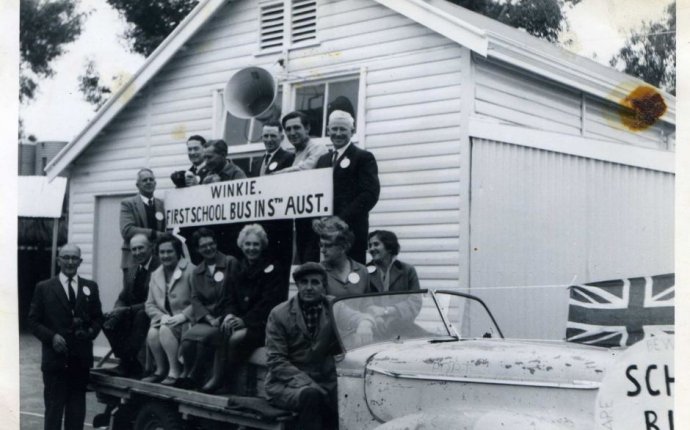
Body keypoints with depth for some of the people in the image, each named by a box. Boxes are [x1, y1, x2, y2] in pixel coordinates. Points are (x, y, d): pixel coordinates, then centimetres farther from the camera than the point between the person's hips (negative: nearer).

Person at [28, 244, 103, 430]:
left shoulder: (90, 287, 9)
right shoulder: (44, 288, 2)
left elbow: (98, 317, 12)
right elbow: (33, 320, 1)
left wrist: (91, 331, -9)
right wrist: (51, 336, -13)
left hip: (81, 358, 3)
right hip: (55, 357, -2)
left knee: (77, 406, 9)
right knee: (54, 406, 1)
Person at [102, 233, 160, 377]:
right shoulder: (131, 270, 12)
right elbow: (123, 298, 14)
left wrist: (128, 310, -23)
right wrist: (117, 310, -10)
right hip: (131, 315, 7)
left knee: (141, 316, -36)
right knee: (108, 320, -18)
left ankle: (126, 364, -26)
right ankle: (131, 364, -13)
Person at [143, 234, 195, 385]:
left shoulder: (190, 271, -6)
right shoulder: (155, 275, 15)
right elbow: (150, 305, 12)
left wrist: (183, 316, -21)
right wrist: (162, 316, -8)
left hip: (186, 322, -5)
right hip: (164, 320, 5)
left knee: (166, 330, -31)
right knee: (152, 333, -25)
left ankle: (175, 371, -20)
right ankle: (161, 370, -4)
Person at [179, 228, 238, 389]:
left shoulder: (231, 263, 2)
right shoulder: (198, 272, 18)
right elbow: (195, 299, 7)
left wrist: (222, 318, -12)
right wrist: (209, 319, -11)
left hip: (225, 318, -4)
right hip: (205, 319, 4)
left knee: (203, 336, -32)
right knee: (188, 338, -28)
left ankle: (194, 376, -12)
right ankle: (187, 373, -7)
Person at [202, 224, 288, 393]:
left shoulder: (273, 269, -5)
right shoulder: (240, 269, 15)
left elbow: (268, 303, -14)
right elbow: (233, 298, 14)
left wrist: (245, 320, -22)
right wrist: (230, 314, -9)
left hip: (264, 324, -6)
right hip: (241, 321, 6)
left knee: (236, 338, -29)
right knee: (221, 334, -23)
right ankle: (217, 378, -20)